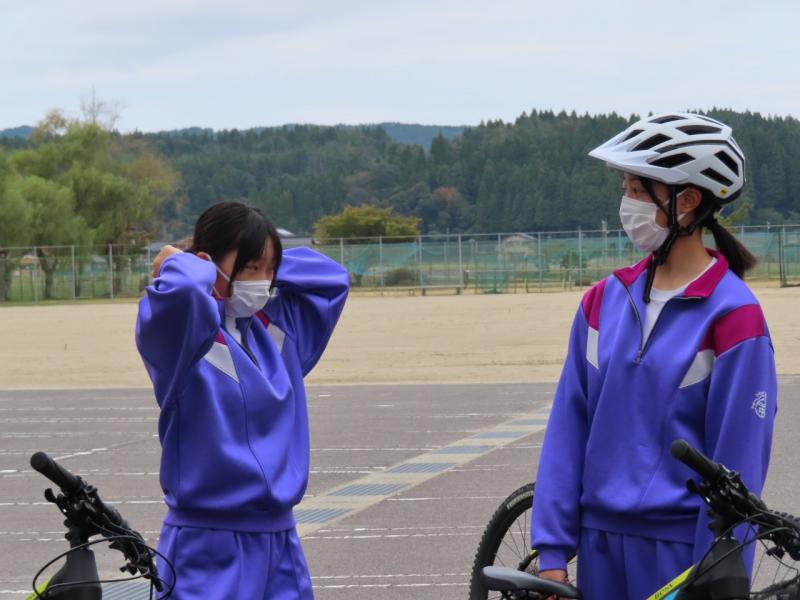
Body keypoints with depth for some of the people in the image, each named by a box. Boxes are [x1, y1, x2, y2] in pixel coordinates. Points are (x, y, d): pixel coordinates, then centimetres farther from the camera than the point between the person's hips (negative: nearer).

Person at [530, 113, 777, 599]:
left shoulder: (732, 316, -11)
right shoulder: (605, 300, 5)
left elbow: (738, 468, -11)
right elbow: (568, 429, 4)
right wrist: (552, 550, 0)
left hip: (682, 550, -5)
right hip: (602, 545, 5)